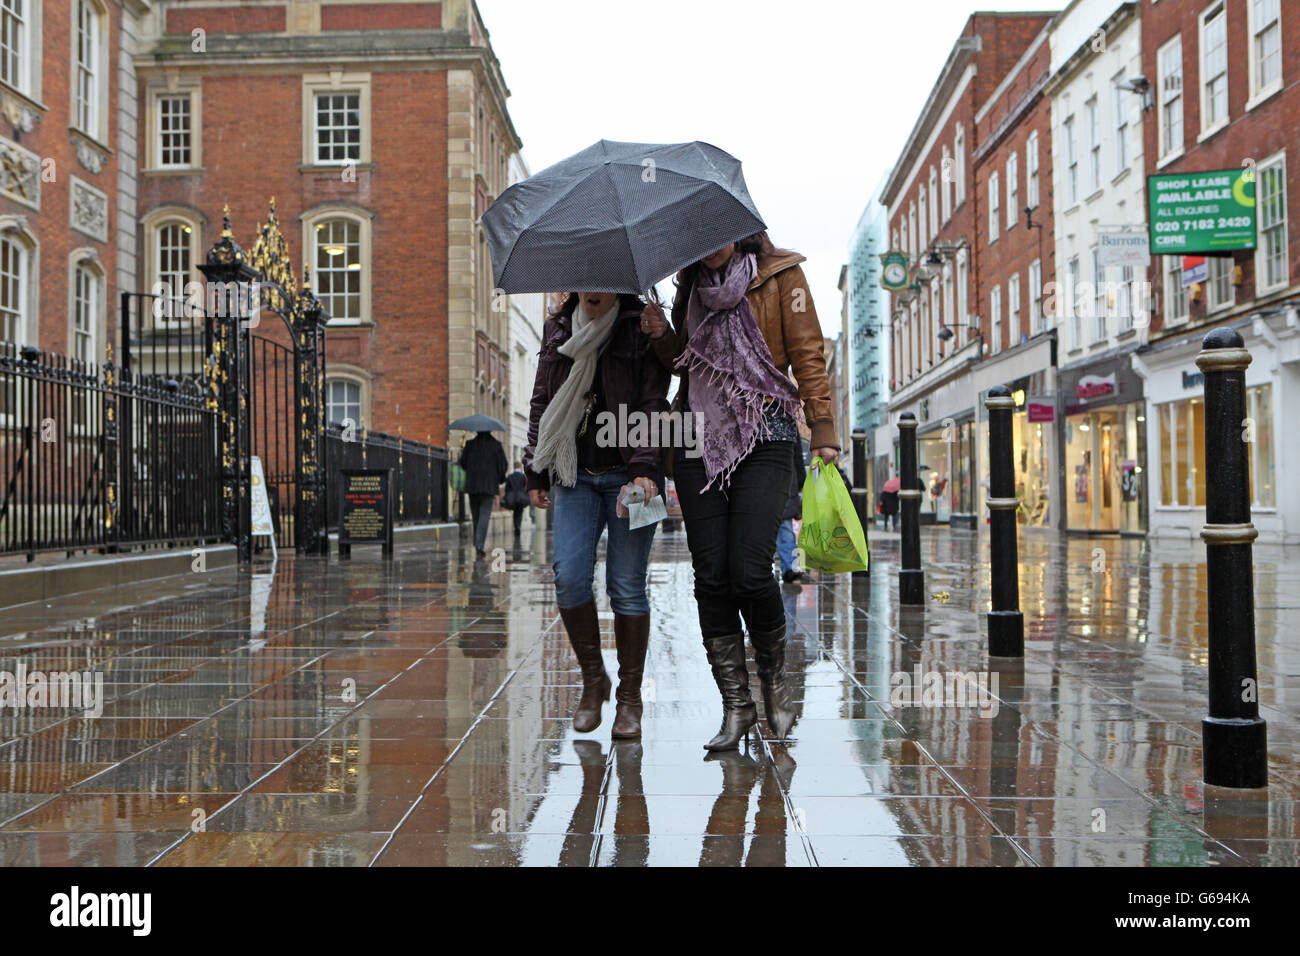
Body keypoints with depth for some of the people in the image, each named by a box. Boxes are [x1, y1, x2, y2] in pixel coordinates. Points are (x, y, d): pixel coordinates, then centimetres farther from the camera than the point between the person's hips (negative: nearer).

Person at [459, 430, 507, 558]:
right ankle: (480, 545, -17)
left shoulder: (470, 444, 2)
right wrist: (499, 481, 12)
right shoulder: (496, 445, -2)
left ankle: (477, 544, 20)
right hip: (489, 485, -2)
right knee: (485, 515, -4)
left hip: (472, 485, 2)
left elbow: (463, 463, 3)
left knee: (476, 515, 14)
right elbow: (503, 465, -2)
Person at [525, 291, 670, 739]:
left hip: (627, 473, -3)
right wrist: (535, 472, 14)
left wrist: (645, 468, -17)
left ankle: (629, 698, 10)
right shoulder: (558, 330, 13)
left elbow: (654, 405, -6)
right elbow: (542, 403, 18)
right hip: (575, 473, 3)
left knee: (626, 585, -4)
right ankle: (593, 680, 10)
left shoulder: (642, 328, 1)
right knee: (570, 575, -10)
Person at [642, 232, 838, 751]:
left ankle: (774, 674, 14)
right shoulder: (692, 284, 16)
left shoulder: (780, 275, 3)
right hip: (699, 436, 4)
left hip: (764, 437, -4)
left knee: (749, 572, -14)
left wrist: (823, 432, -8)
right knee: (711, 577, -1)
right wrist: (663, 336, -1)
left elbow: (807, 355, 0)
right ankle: (736, 703, 9)